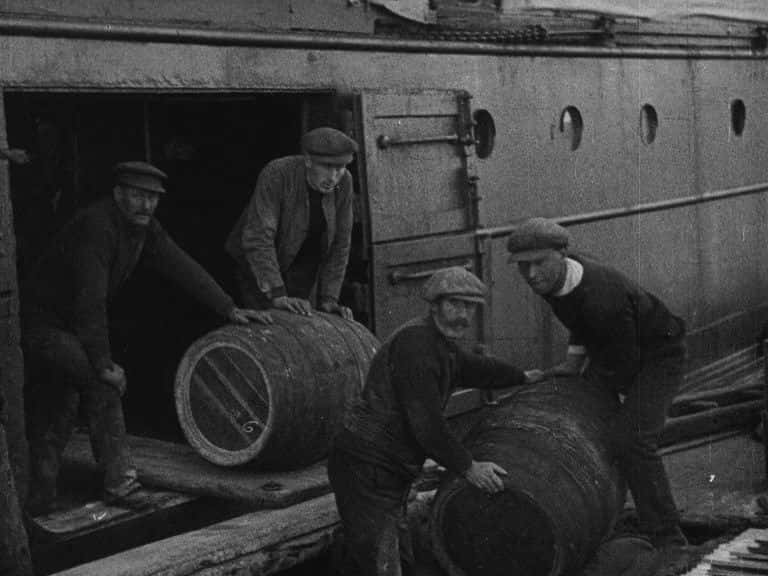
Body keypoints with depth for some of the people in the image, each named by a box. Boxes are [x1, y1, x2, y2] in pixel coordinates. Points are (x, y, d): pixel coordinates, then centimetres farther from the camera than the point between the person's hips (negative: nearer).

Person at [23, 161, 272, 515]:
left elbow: (180, 267, 2)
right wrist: (104, 363, -32)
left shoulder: (144, 227, -1)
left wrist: (229, 310, -4)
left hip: (72, 327, 9)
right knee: (102, 381, -25)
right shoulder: (97, 226, -28)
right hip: (40, 324, -9)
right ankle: (119, 481, -18)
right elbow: (91, 299, -32)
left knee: (62, 406, 14)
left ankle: (36, 497, 27)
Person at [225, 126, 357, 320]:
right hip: (258, 263, -4)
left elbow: (339, 243, -11)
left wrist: (328, 299, -15)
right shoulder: (276, 175, -32)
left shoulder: (343, 182, -18)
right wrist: (277, 295, -45)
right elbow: (258, 238, -38)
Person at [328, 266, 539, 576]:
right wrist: (467, 467, -17)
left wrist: (524, 377, 46)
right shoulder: (415, 341, -17)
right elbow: (425, 422, -22)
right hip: (365, 466, -10)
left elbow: (473, 367, 36)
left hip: (391, 472, 10)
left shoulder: (441, 343, 15)